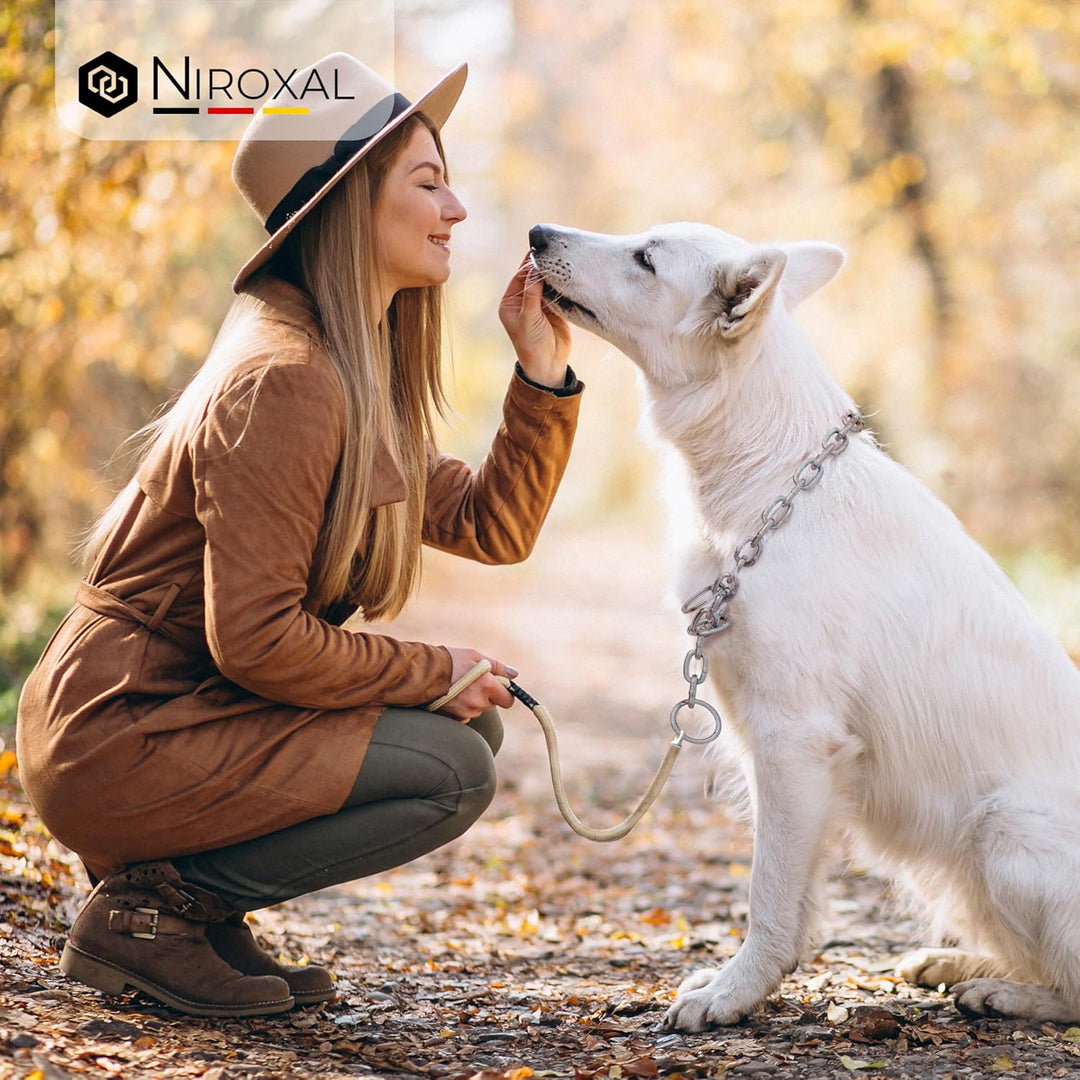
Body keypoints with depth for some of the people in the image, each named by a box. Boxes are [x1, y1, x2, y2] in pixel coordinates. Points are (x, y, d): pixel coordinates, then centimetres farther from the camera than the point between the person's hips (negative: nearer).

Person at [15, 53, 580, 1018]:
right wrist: (435, 674, -13)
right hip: (115, 739, -10)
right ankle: (148, 909, -5)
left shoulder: (364, 374, 12)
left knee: (471, 722, 9)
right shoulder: (283, 378, -20)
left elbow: (493, 527, 11)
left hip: (186, 711, 10)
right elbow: (256, 639, -24)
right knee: (450, 771, -16)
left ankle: (191, 898, 9)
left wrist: (542, 370, 2)